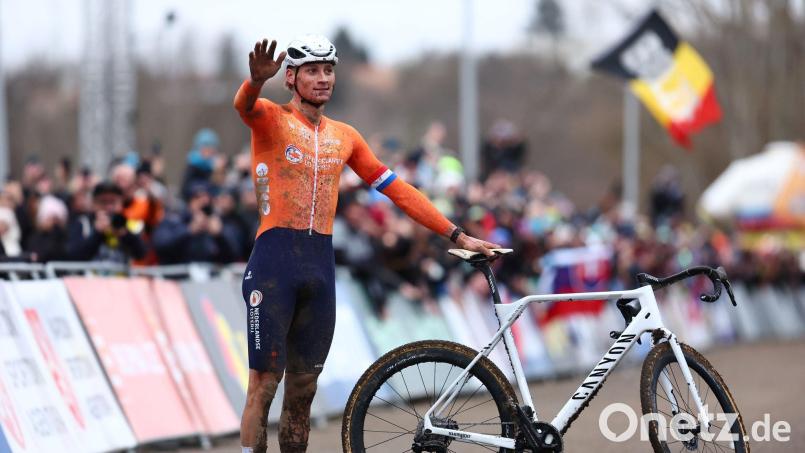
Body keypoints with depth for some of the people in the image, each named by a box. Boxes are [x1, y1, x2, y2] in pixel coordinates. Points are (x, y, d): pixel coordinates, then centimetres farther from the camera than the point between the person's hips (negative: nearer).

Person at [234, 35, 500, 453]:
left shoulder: (344, 137, 14)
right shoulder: (271, 119, -1)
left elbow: (397, 190, 16)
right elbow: (244, 105, -25)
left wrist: (457, 235, 12)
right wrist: (257, 79, -49)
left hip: (320, 268, 5)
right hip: (274, 261, -5)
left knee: (303, 390, 9)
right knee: (264, 385, -8)